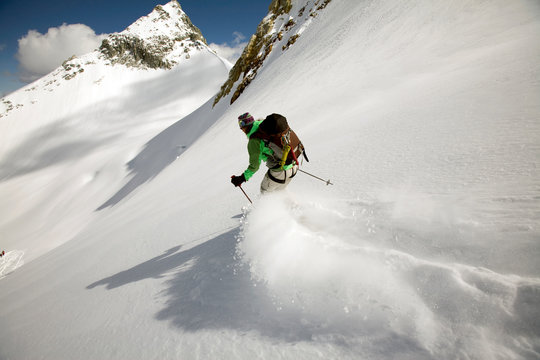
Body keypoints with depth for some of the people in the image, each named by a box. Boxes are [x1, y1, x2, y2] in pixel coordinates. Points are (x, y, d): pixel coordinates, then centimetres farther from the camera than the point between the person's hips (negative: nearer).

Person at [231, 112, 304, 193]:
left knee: (265, 191, 17)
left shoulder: (254, 141, -16)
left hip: (280, 171, -7)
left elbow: (254, 165, -13)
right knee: (279, 191, 28)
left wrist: (243, 178, -4)